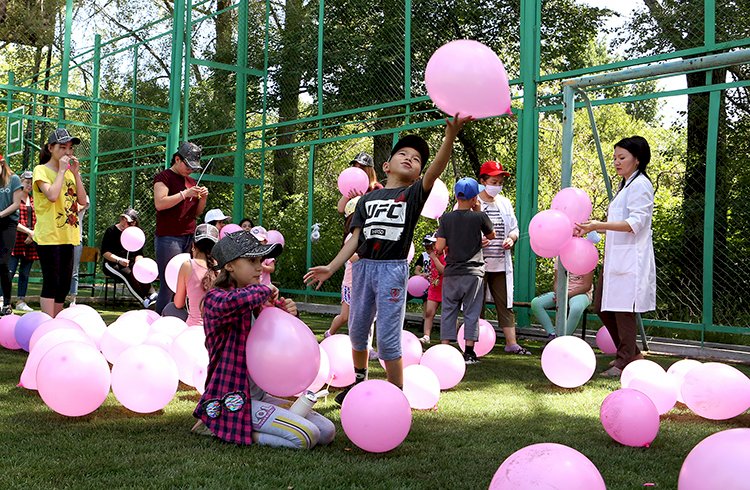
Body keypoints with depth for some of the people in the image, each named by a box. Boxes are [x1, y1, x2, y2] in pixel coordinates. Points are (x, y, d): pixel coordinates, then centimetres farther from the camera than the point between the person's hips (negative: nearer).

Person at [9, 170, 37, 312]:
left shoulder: (33, 200, 15)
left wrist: (32, 235, -1)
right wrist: (28, 231, -15)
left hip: (30, 242, 6)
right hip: (16, 239, -6)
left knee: (25, 273, 8)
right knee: (10, 270, -10)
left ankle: (21, 302, 14)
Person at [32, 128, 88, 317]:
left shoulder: (70, 172, 15)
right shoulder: (41, 170, -5)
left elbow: (83, 200, 4)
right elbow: (52, 195, -22)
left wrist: (76, 173, -2)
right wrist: (62, 170, -13)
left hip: (67, 236, 7)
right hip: (48, 236, -7)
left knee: (64, 283, 9)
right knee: (51, 282, -8)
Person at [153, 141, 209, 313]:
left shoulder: (192, 182, 21)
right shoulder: (164, 177, 1)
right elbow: (159, 203, -14)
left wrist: (203, 199, 5)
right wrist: (185, 194, -17)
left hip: (189, 239, 7)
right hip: (169, 238, -7)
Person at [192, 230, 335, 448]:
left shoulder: (257, 302, 10)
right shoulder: (215, 298, -12)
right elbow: (233, 301, -39)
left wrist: (288, 316, -4)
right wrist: (264, 290, -18)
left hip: (258, 394, 8)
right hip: (233, 398, -8)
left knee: (327, 432, 4)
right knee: (306, 436, -20)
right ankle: (220, 427, -4)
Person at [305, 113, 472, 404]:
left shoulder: (414, 193, 3)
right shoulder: (368, 199, 12)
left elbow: (434, 172, -17)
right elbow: (355, 238, 9)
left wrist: (450, 137, -34)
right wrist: (331, 268, 0)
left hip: (393, 269, -4)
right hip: (363, 267, 4)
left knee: (387, 338, -6)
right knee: (357, 331, 16)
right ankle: (359, 382, 39)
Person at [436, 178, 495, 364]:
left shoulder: (446, 218, -2)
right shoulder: (479, 217, -6)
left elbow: (439, 247, -6)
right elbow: (491, 235, 12)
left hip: (451, 273, 2)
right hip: (473, 272, -1)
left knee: (448, 312, 8)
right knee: (471, 313, 5)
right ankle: (469, 352, 5)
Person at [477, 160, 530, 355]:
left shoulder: (505, 203, 15)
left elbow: (514, 228, 22)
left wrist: (511, 237, 0)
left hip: (501, 264, 5)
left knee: (505, 304, 8)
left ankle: (511, 343, 13)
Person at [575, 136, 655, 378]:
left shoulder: (640, 185, -8)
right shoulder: (625, 185, 22)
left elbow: (636, 223, -18)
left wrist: (599, 225, -25)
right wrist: (591, 228, 14)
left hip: (631, 258, -10)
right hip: (616, 257, 10)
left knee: (623, 308, -6)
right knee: (603, 307, 10)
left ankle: (624, 362, 3)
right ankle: (632, 353, 22)